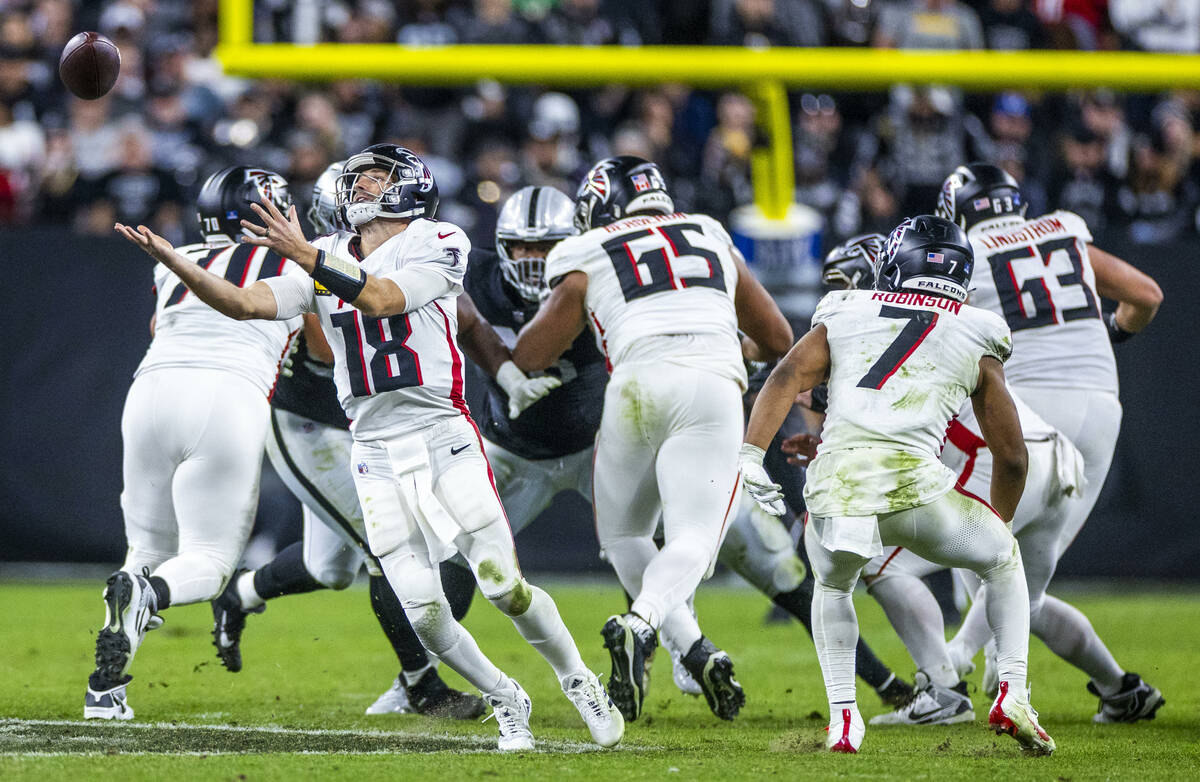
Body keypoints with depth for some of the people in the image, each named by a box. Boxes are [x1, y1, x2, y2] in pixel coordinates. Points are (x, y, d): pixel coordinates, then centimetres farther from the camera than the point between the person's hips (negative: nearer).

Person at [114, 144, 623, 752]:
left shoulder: (435, 245, -4)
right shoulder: (326, 261, 10)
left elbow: (381, 298, -20)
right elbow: (246, 304, 0)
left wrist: (304, 253, -29)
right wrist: (170, 258, -11)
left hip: (441, 433, -4)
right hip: (376, 449, 4)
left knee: (505, 586, -6)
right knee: (424, 614, -5)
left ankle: (578, 682, 19)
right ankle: (504, 701, 18)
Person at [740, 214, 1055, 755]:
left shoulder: (844, 318, 23)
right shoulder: (976, 341, 21)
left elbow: (787, 376, 5)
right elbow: (1011, 456, 26)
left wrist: (751, 455, -3)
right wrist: (997, 525, 43)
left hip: (833, 491, 1)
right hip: (913, 484, -1)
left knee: (833, 586, 35)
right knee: (1002, 559, 29)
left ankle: (842, 715, 20)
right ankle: (1012, 693, 15)